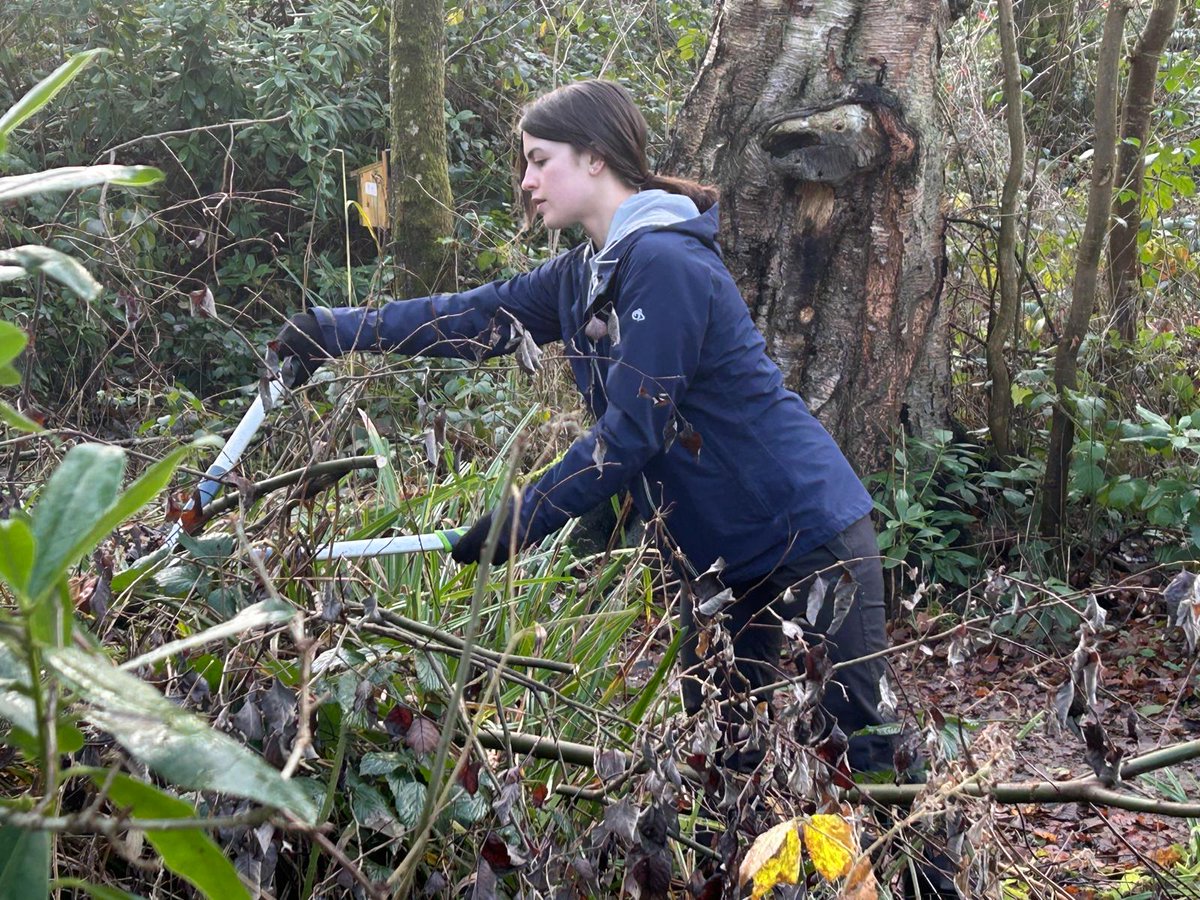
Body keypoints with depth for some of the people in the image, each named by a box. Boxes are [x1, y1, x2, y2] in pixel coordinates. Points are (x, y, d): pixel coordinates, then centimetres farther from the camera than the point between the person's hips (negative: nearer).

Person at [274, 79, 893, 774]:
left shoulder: (664, 261, -20)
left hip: (808, 529, -9)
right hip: (718, 549, 9)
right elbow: (473, 316, 10)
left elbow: (632, 431, -23)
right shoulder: (583, 277, 9)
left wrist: (522, 522, -17)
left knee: (857, 743, -4)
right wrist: (333, 331, 5)